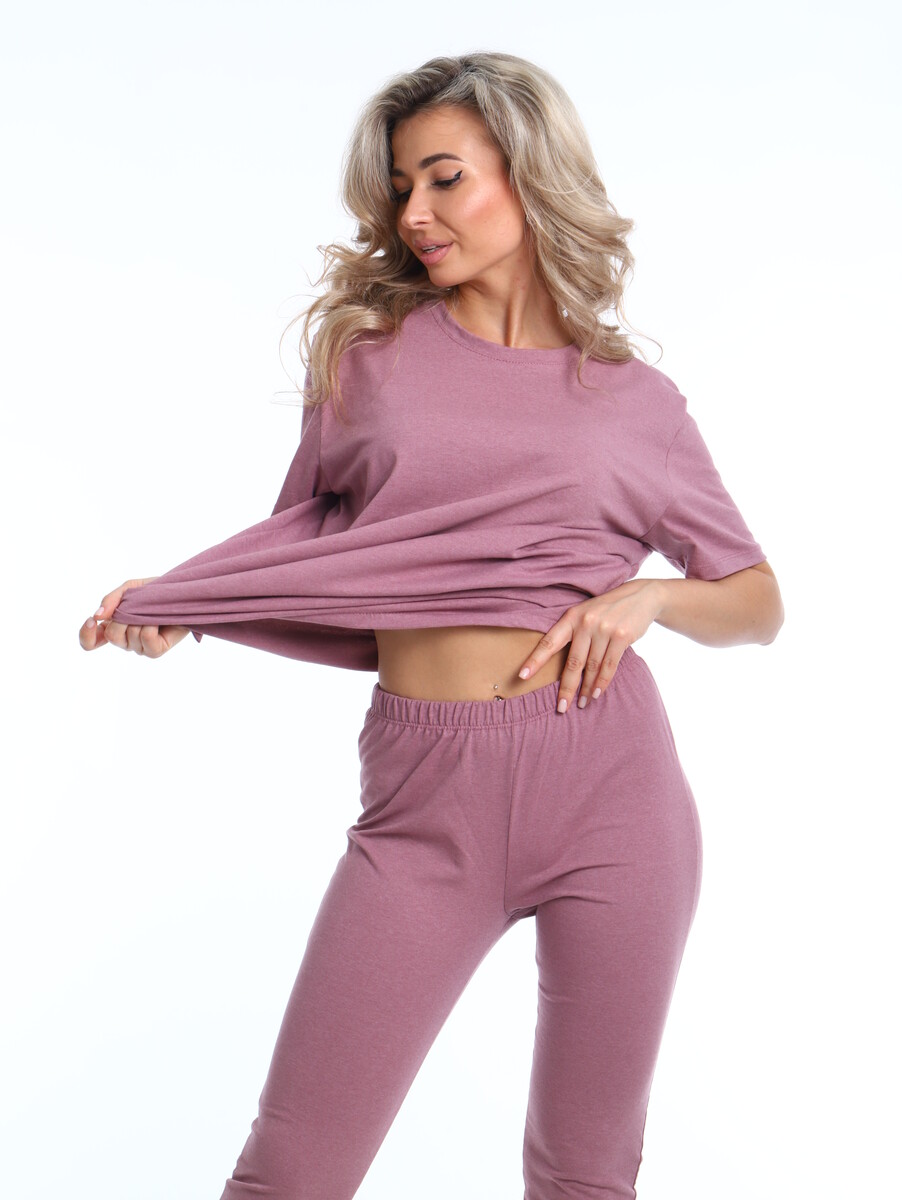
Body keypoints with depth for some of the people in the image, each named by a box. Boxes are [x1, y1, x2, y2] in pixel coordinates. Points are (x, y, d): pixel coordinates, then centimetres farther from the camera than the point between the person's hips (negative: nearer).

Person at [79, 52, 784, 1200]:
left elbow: (757, 601, 14)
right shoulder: (369, 349, 7)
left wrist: (647, 596, -6)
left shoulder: (634, 401, 7)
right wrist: (176, 601, -1)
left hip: (609, 780, 0)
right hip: (426, 803, 0)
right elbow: (309, 541, 16)